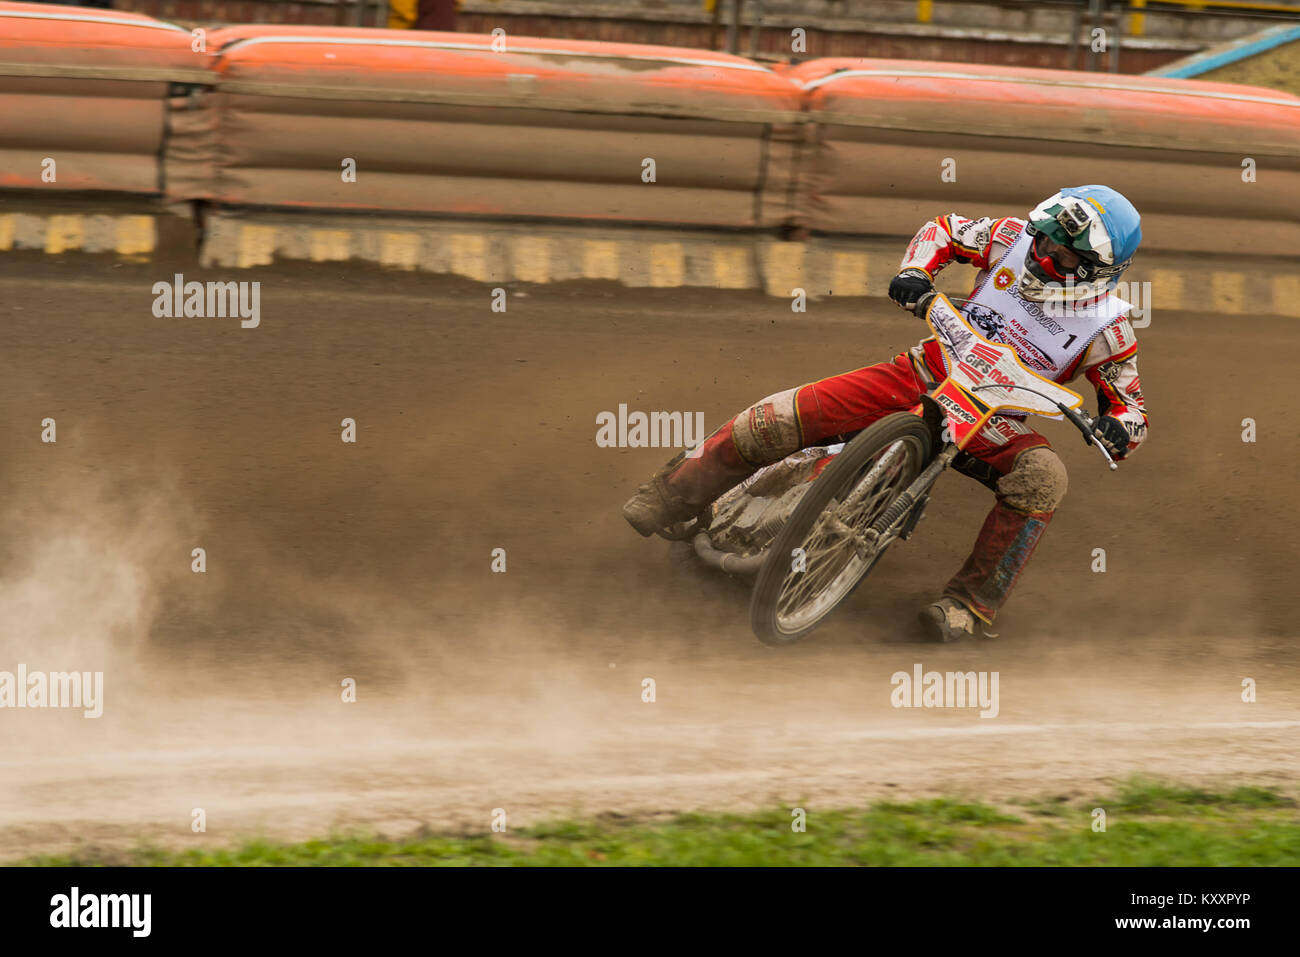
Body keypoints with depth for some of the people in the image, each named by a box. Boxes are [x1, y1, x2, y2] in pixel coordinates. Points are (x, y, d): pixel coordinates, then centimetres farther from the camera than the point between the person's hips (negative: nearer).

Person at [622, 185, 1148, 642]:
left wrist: (1119, 428, -32)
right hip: (929, 372, 2)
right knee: (789, 415, -14)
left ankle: (971, 600, -28)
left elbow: (1132, 407, -7)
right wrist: (914, 273, -11)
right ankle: (674, 490, 2)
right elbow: (945, 230, 9)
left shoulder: (1105, 325, -12)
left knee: (1041, 477, -34)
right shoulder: (1015, 240, -7)